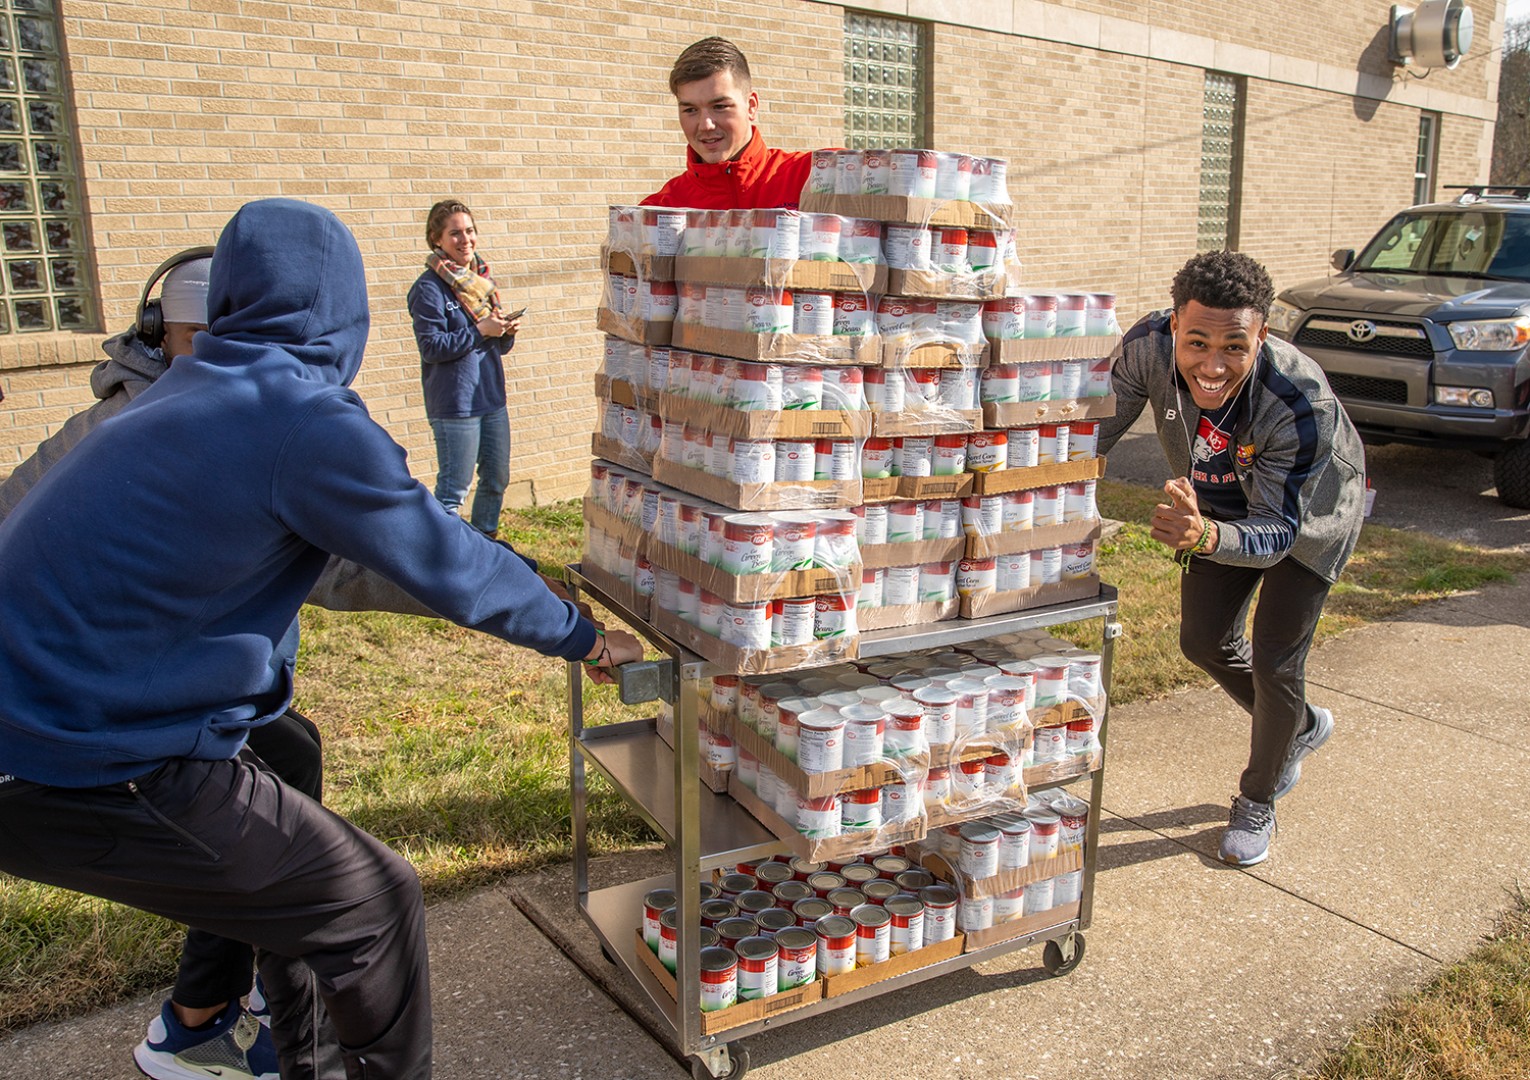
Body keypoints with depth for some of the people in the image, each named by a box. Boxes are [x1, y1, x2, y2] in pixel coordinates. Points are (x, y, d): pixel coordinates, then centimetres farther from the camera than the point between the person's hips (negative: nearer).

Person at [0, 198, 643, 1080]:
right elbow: (450, 565, -9)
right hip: (91, 769, -9)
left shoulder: (190, 389, 11)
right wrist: (584, 637, 8)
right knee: (374, 903, 2)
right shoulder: (309, 421, -18)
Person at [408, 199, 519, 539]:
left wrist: (507, 331, -5)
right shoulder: (429, 287, -9)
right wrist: (480, 331, -19)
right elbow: (431, 347, -16)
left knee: (497, 480, 16)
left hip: (492, 398, 8)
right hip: (454, 404, -7)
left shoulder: (480, 278, 13)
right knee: (453, 489, -3)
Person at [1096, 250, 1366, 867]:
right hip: (1221, 505, 5)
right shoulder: (1147, 347, -34)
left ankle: (1257, 803, 23)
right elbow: (1096, 432, -19)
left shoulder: (1302, 404, -43)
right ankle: (1303, 728, 41)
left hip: (1310, 511, -4)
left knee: (1274, 659, -3)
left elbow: (1279, 529, -40)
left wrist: (1205, 537, -60)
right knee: (1204, 640, 10)